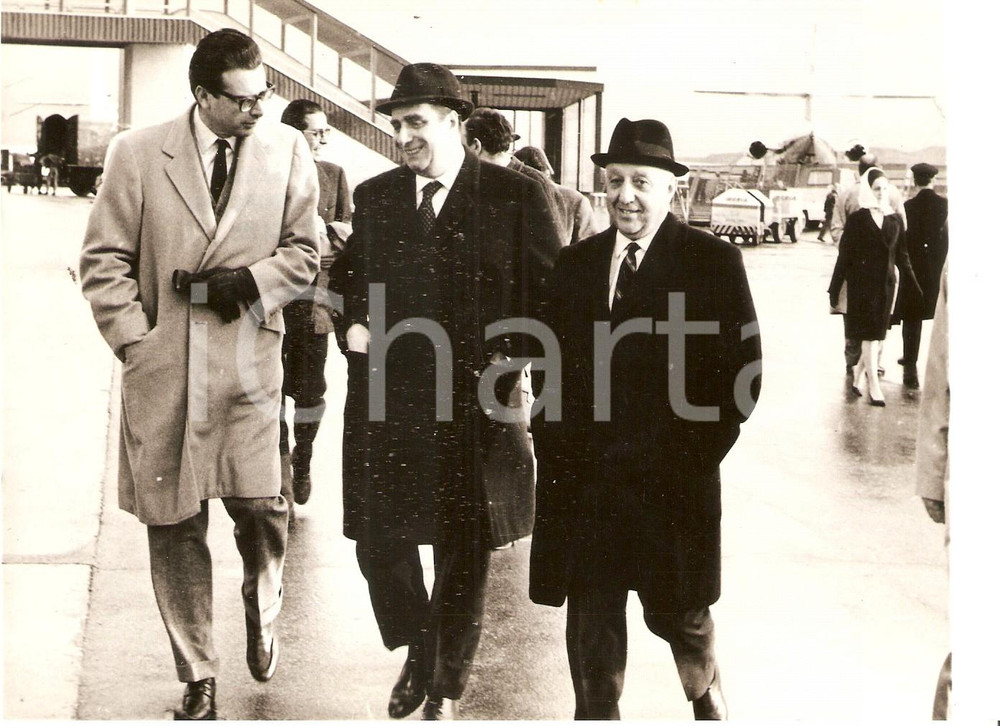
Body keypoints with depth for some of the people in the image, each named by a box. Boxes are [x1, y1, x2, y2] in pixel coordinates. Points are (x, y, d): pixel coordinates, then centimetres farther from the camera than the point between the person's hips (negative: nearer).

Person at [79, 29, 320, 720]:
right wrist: (134, 341, -5)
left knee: (260, 505, -9)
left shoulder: (288, 150, 4)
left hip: (250, 362, 0)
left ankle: (262, 609, 28)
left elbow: (304, 251, 9)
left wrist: (247, 283, -8)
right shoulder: (137, 153, 0)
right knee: (174, 526, 4)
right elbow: (104, 260, 3)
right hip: (164, 370, 0)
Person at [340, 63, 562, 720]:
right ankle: (416, 652, 32)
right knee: (378, 537, 4)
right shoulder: (374, 197, 10)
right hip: (386, 400, 3)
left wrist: (512, 358, -10)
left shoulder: (515, 197, -3)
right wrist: (355, 325, 1)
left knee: (463, 551, 8)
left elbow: (552, 293, 0)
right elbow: (353, 278, 21)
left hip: (472, 402, -3)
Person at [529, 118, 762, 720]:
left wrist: (693, 460, -8)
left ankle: (708, 700, 39)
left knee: (678, 616, 10)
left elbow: (742, 374, -4)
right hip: (584, 481, 3)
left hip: (670, 483, -3)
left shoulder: (714, 262, -2)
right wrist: (555, 451, 3)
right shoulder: (576, 264, 11)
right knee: (591, 622, 6)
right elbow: (554, 368, 14)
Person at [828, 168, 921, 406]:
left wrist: (914, 288, 7)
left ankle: (857, 378, 24)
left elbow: (902, 257, 11)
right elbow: (844, 256, -4)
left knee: (876, 335, 7)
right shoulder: (857, 219, -4)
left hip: (886, 284, 4)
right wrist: (834, 289, -5)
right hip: (862, 283, -4)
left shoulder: (895, 221, 7)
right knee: (869, 335, -4)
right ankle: (874, 387, 1)